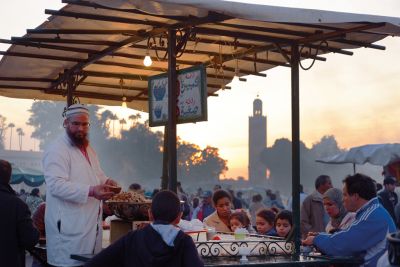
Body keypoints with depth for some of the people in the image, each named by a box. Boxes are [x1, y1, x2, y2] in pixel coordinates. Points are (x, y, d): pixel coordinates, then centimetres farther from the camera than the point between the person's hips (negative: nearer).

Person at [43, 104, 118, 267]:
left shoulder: (88, 149, 16)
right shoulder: (57, 150, -13)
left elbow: (97, 174, 26)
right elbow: (56, 185, -23)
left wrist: (106, 181, 1)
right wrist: (90, 191, -32)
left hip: (91, 222, 9)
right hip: (69, 225, -8)